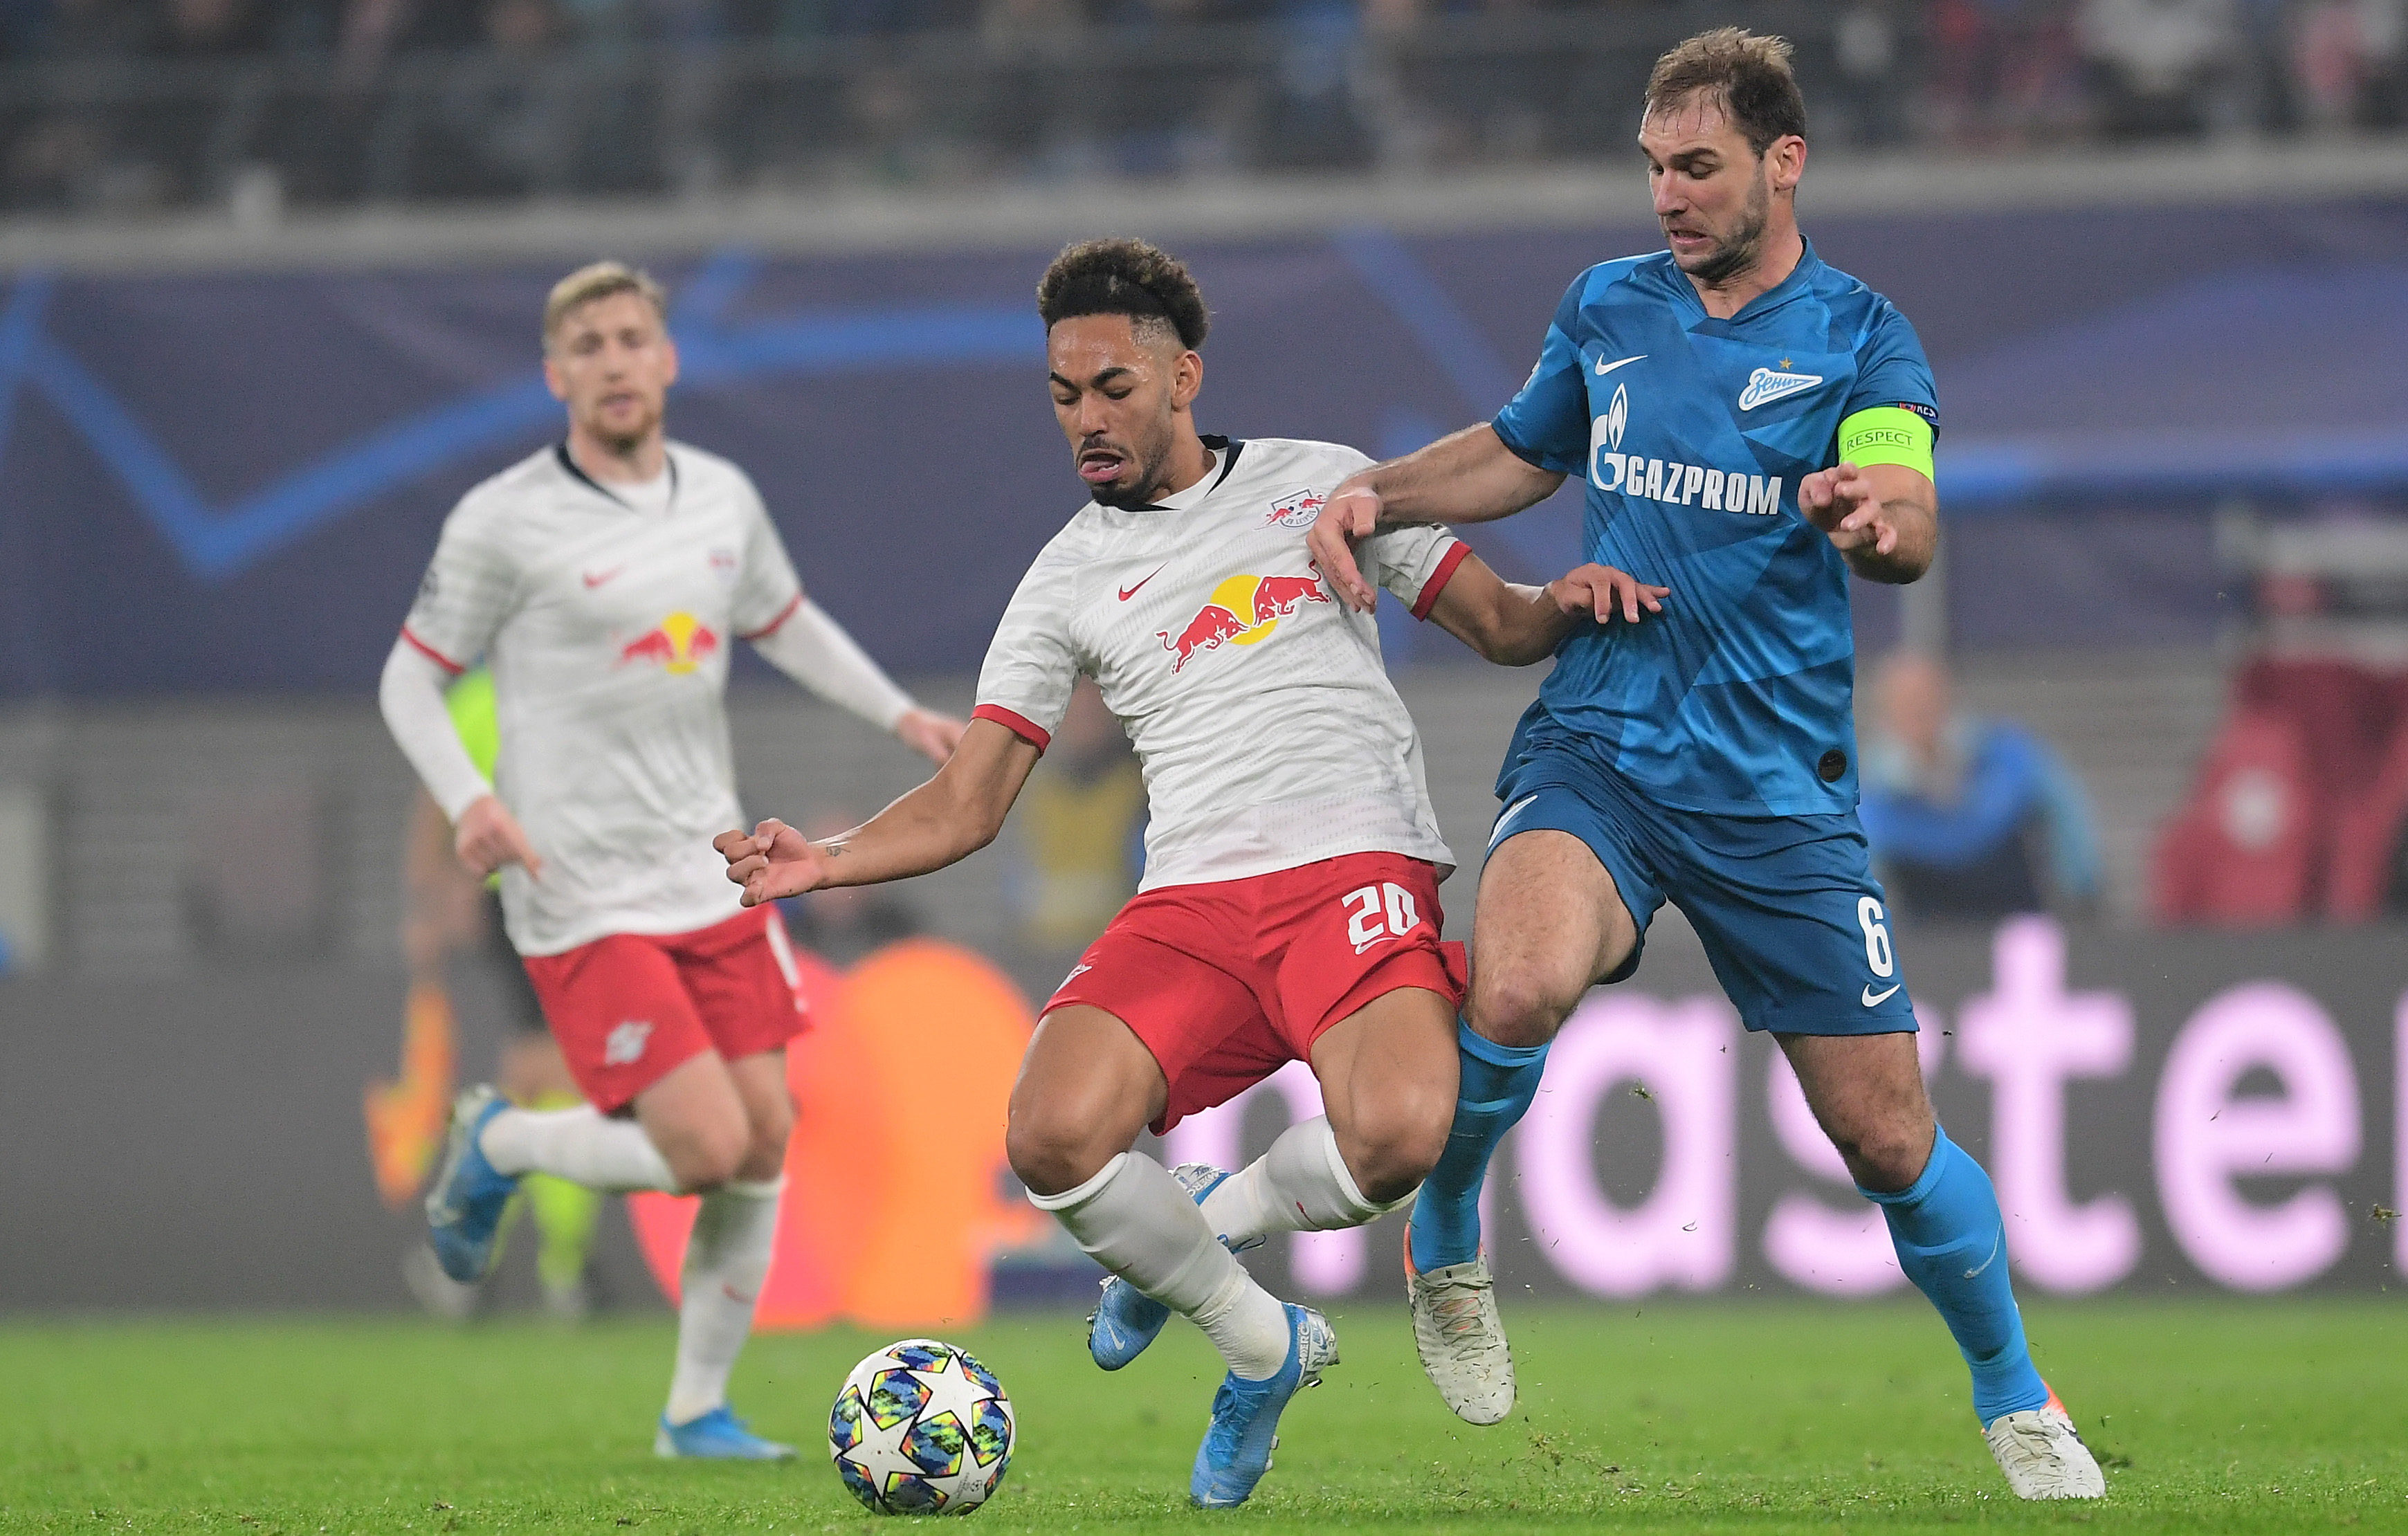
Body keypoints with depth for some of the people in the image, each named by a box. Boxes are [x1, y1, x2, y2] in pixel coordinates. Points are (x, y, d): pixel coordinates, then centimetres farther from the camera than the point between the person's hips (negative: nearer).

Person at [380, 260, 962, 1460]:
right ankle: (498, 1146, 12)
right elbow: (409, 681, -4)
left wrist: (900, 714, 16)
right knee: (704, 1147, -16)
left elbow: (784, 622, 27)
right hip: (584, 897, -6)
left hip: (713, 878, 6)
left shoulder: (722, 497, 8)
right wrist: (470, 801, -20)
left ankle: (698, 1410, 16)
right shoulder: (502, 524, -9)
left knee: (765, 1141, 2)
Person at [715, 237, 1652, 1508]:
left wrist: (1565, 603, -6)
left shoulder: (1320, 483, 14)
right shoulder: (1068, 581, 16)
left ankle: (1221, 1216, 3)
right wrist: (823, 863, -5)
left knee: (1396, 1132, -34)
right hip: (1191, 904, 2)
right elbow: (967, 803, 13)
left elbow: (1498, 625, 18)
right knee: (1055, 1139, -27)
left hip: (1357, 868, -2)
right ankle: (1260, 1341, 1)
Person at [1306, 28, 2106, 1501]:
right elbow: (1520, 454, 26)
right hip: (1598, 754, 1)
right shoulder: (1608, 307, 7)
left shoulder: (1860, 335, -3)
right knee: (1521, 989, -32)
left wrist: (1876, 520, -45)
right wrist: (1381, 492, 7)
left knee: (1890, 1140, 0)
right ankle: (1446, 1245, -3)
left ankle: (2016, 1397, 26)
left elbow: (1910, 522, -20)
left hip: (1780, 788, -1)